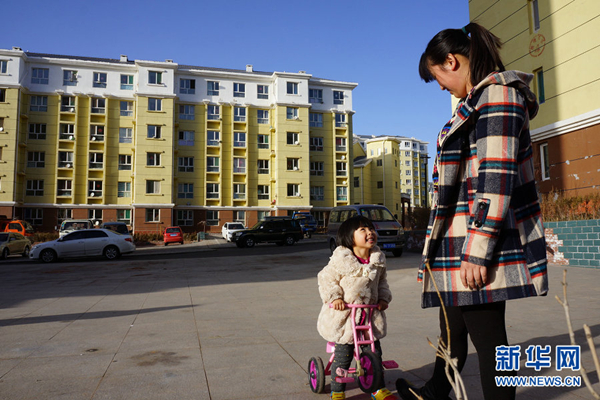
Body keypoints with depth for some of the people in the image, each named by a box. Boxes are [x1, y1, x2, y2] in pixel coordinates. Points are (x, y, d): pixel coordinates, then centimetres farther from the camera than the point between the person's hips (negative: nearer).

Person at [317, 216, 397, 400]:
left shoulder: (378, 259, 2)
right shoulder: (341, 259, -14)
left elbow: (382, 281, 17)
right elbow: (326, 279, -7)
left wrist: (383, 298, 3)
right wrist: (334, 297, -18)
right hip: (344, 315, -4)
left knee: (374, 352, 11)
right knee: (343, 355, 0)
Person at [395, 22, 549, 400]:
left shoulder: (497, 93, -10)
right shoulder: (479, 99, 20)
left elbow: (497, 179, -20)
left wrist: (478, 251, -21)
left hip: (480, 245, -10)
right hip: (460, 243, 10)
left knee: (486, 334, 1)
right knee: (453, 325, 21)